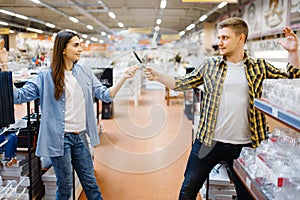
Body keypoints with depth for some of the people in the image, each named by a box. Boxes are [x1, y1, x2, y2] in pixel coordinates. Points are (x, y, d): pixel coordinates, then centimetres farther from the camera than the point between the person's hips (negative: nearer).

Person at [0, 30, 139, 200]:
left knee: (90, 183, 14)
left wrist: (124, 78, -7)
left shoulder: (85, 73, 5)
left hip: (80, 137, 3)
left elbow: (106, 95, 5)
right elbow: (18, 96, -9)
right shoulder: (47, 76, -6)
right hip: (59, 138, -3)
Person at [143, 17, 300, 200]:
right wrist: (158, 76, -6)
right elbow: (183, 83, 6)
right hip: (208, 141, 0)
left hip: (243, 145, 0)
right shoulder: (210, 65, 3)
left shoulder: (259, 67, 3)